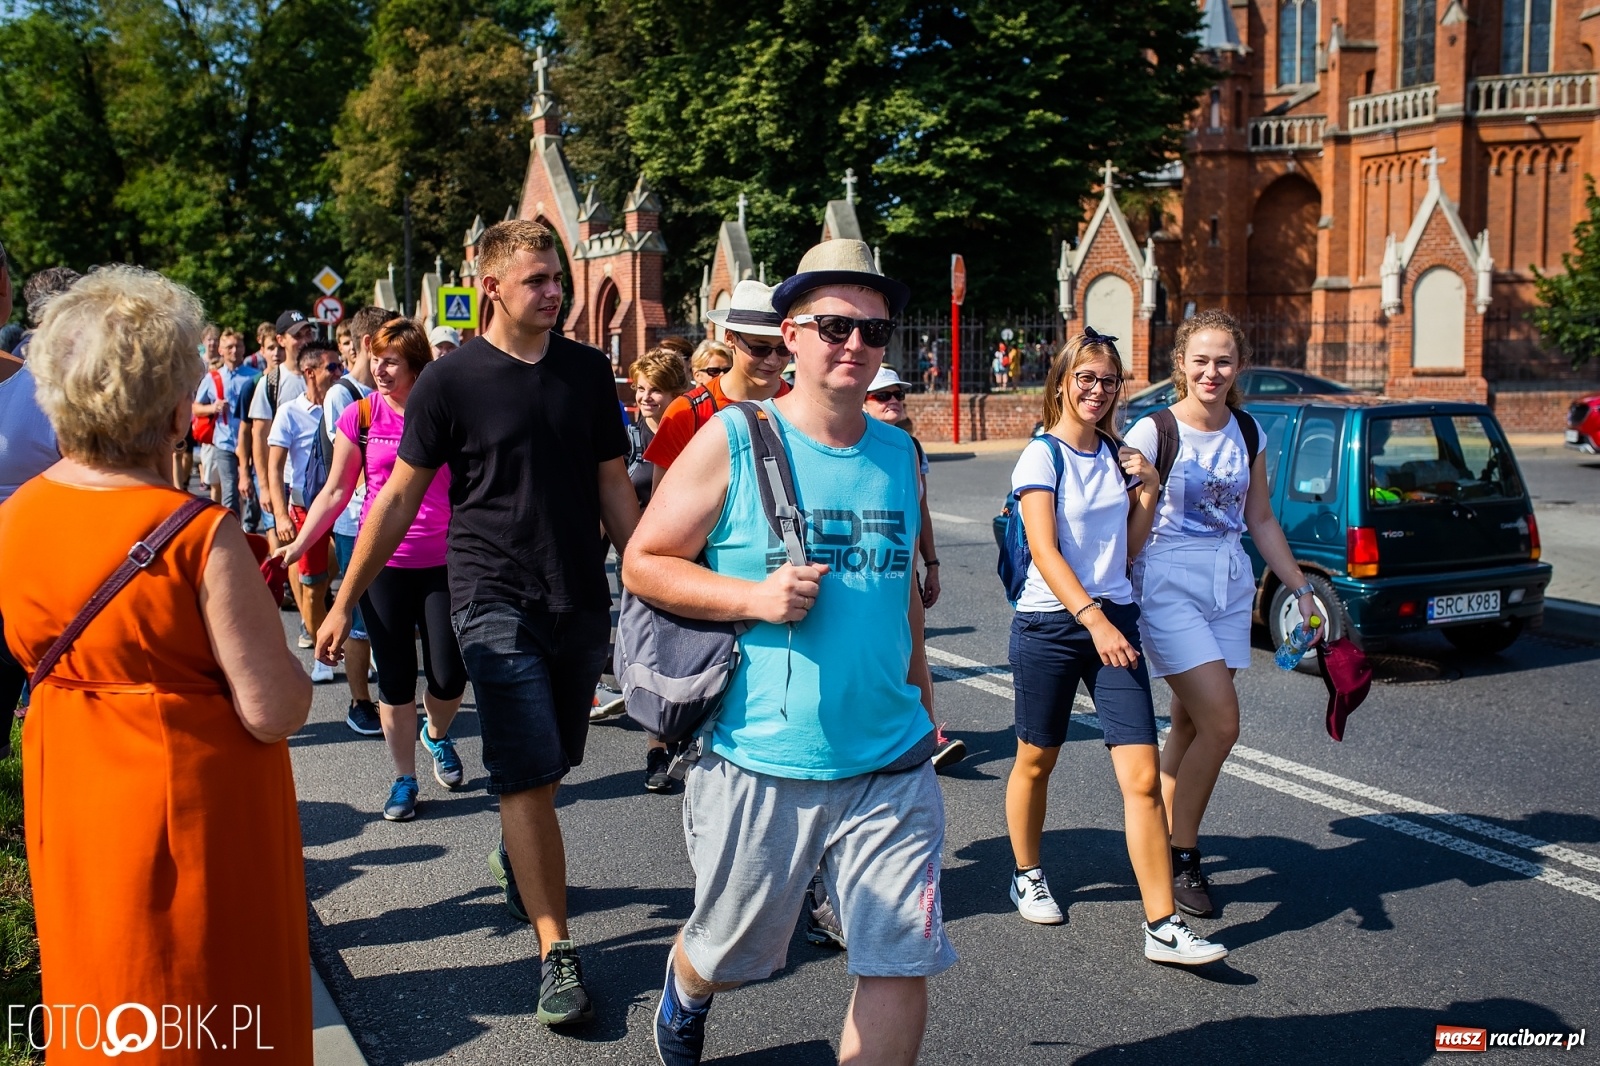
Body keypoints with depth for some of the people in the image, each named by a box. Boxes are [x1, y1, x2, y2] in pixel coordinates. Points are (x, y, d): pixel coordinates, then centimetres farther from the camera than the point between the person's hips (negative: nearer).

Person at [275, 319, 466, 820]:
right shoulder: (360, 416, 0)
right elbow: (337, 491, 7)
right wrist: (299, 545, 0)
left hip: (443, 560, -1)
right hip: (383, 562, 1)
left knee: (449, 676, 0)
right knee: (395, 679, 4)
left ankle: (437, 734, 34)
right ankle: (404, 778, 22)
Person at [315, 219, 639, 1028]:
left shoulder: (588, 371, 4)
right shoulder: (452, 380, -6)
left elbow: (613, 486, 10)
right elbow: (400, 496, -1)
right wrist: (346, 602, 0)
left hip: (581, 601, 4)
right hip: (495, 603, -4)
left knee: (546, 768, 16)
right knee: (528, 776, -8)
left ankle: (514, 859, 46)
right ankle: (556, 952, -1)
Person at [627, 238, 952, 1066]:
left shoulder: (898, 455, 7)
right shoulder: (731, 441, -7)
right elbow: (642, 562, -5)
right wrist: (755, 597, -18)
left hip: (890, 766, 3)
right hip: (759, 763, -3)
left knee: (901, 965, 0)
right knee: (729, 955, 18)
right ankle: (683, 992, 53)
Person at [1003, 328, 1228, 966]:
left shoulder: (1115, 452, 9)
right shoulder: (1042, 455, -7)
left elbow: (1130, 543, 16)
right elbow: (1045, 552, -18)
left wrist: (1148, 490, 0)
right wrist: (1093, 620, -27)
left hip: (1114, 620, 4)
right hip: (1050, 625, -4)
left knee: (1143, 777, -5)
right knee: (1036, 761, 13)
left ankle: (1162, 927, -3)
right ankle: (1027, 877, 37)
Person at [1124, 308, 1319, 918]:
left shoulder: (1248, 432, 8)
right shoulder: (1152, 432, -9)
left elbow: (1260, 520, 16)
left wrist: (1300, 588, 15)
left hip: (1230, 584, 6)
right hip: (1168, 583, -5)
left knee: (1192, 725, 9)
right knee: (1220, 722, -11)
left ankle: (1167, 842, 22)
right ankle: (1181, 856, 5)